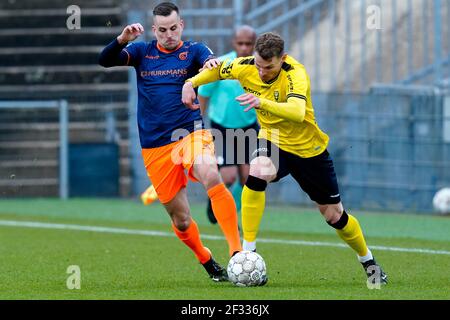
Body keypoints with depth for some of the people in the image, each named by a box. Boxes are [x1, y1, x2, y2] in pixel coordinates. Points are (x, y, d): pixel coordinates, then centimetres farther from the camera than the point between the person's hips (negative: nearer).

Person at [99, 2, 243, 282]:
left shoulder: (193, 51, 3)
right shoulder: (142, 51, 8)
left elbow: (212, 63, -18)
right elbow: (105, 61, -4)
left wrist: (213, 64, -43)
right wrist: (122, 39, -23)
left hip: (189, 133, -2)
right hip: (155, 148, 3)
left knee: (211, 174, -35)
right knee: (181, 219, 6)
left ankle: (237, 251, -37)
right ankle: (209, 263, 33)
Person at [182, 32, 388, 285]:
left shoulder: (295, 74, -31)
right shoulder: (245, 67, -16)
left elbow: (297, 112, -50)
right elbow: (217, 70, 6)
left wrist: (262, 102, -65)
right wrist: (191, 83, -12)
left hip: (309, 149, -2)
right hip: (272, 140, 2)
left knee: (334, 215, 7)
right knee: (257, 173, -33)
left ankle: (369, 262, 35)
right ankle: (248, 252, -26)